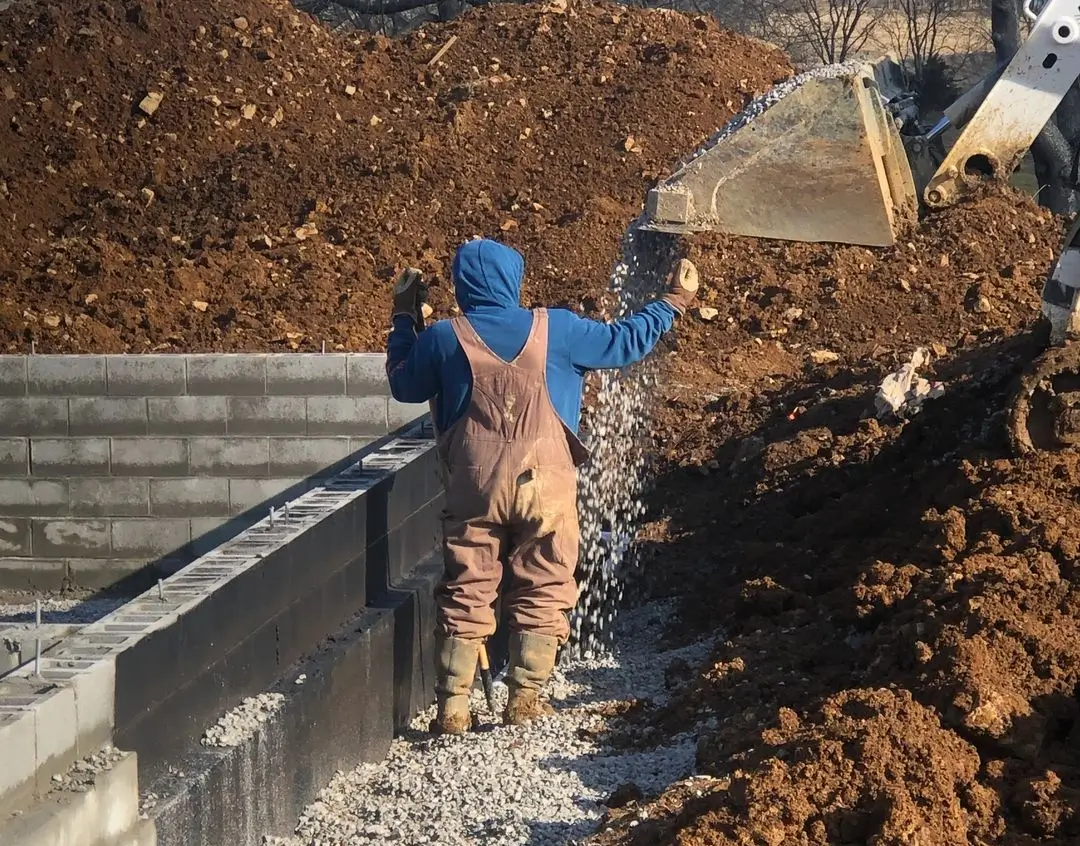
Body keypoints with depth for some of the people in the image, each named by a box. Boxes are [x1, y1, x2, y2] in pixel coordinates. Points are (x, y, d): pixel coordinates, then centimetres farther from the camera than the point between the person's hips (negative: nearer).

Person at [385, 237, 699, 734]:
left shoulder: (443, 339, -4)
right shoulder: (554, 330, -5)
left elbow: (403, 385, 13)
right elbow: (625, 343, 6)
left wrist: (405, 320, 25)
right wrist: (674, 301, 20)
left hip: (474, 487, 1)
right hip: (546, 484, -1)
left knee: (465, 593, 7)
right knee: (543, 591, 11)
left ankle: (452, 705, 5)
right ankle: (524, 697, 9)